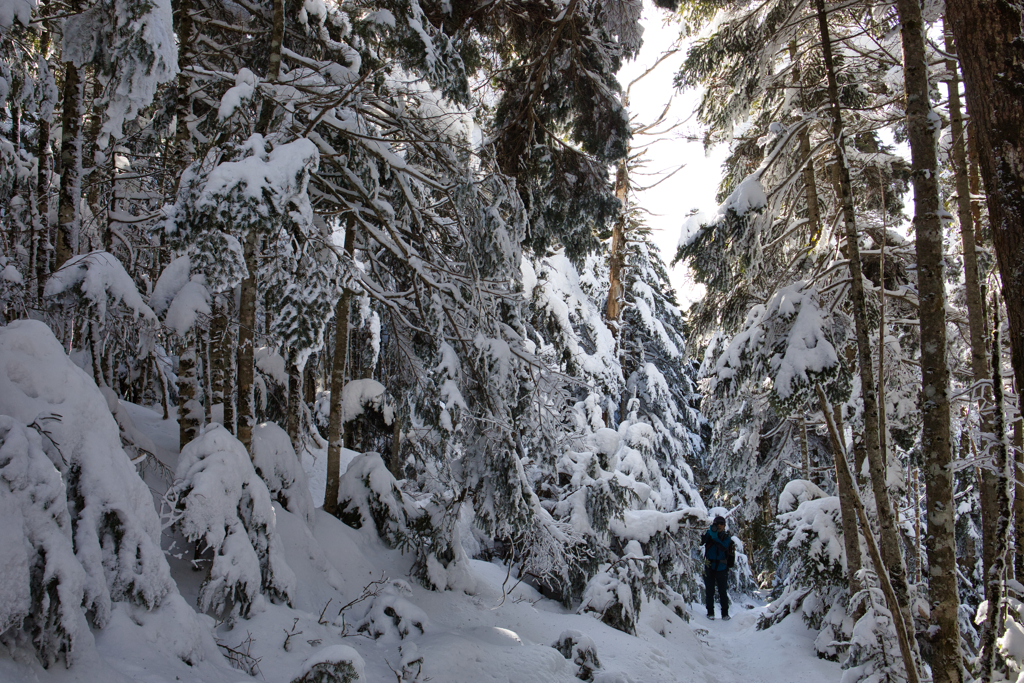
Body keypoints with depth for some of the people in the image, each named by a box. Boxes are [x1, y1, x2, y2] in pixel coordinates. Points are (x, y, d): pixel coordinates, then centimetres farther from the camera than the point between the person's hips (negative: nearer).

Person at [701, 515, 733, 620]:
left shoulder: (727, 537, 3)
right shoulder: (709, 534, 4)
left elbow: (723, 547, -17)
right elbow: (702, 541, -15)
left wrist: (715, 537, -28)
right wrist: (711, 531, -27)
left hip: (721, 568, -1)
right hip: (709, 567, 1)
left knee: (722, 591, 1)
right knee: (709, 591, 4)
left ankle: (725, 613, 10)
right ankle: (710, 612, 14)